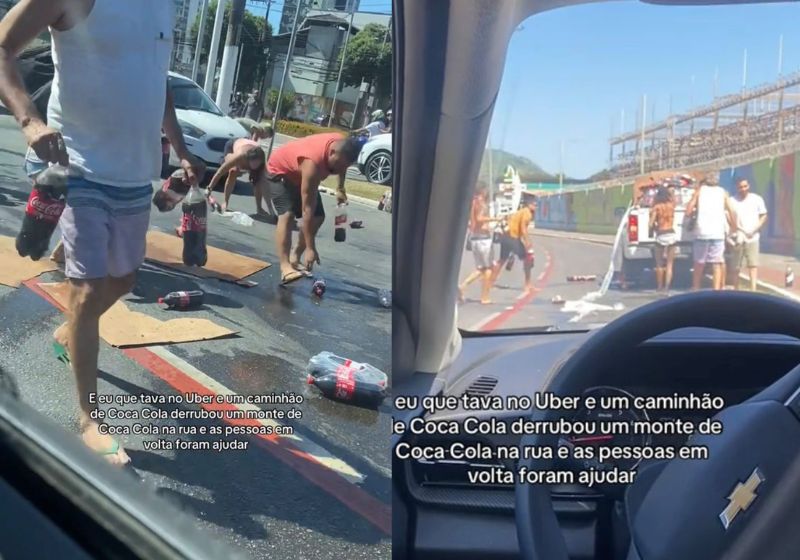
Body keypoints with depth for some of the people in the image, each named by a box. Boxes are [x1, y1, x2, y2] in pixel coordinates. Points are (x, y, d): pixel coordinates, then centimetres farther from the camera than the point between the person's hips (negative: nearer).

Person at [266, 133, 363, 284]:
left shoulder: (341, 145, -24)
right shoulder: (313, 162, -44)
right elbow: (307, 209, -41)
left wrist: (341, 189, 2)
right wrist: (310, 248, -41)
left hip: (299, 173, 8)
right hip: (279, 170, -7)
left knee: (318, 217, 2)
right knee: (287, 215, -27)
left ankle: (295, 257, 14)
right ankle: (285, 266, -31)